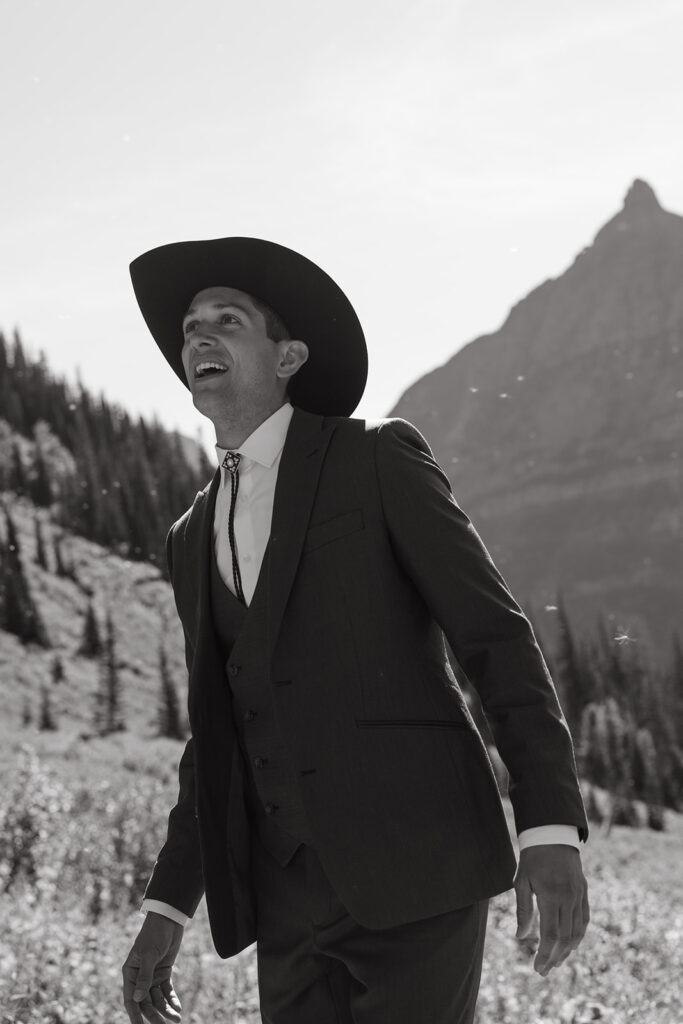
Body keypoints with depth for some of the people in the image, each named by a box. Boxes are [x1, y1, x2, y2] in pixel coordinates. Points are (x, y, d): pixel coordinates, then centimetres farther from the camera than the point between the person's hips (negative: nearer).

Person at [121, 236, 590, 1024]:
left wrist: (552, 831, -16)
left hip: (416, 866, -6)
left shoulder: (379, 459, 1)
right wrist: (166, 912, 13)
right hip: (288, 893, 6)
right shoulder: (194, 540, 19)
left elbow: (498, 636, -4)